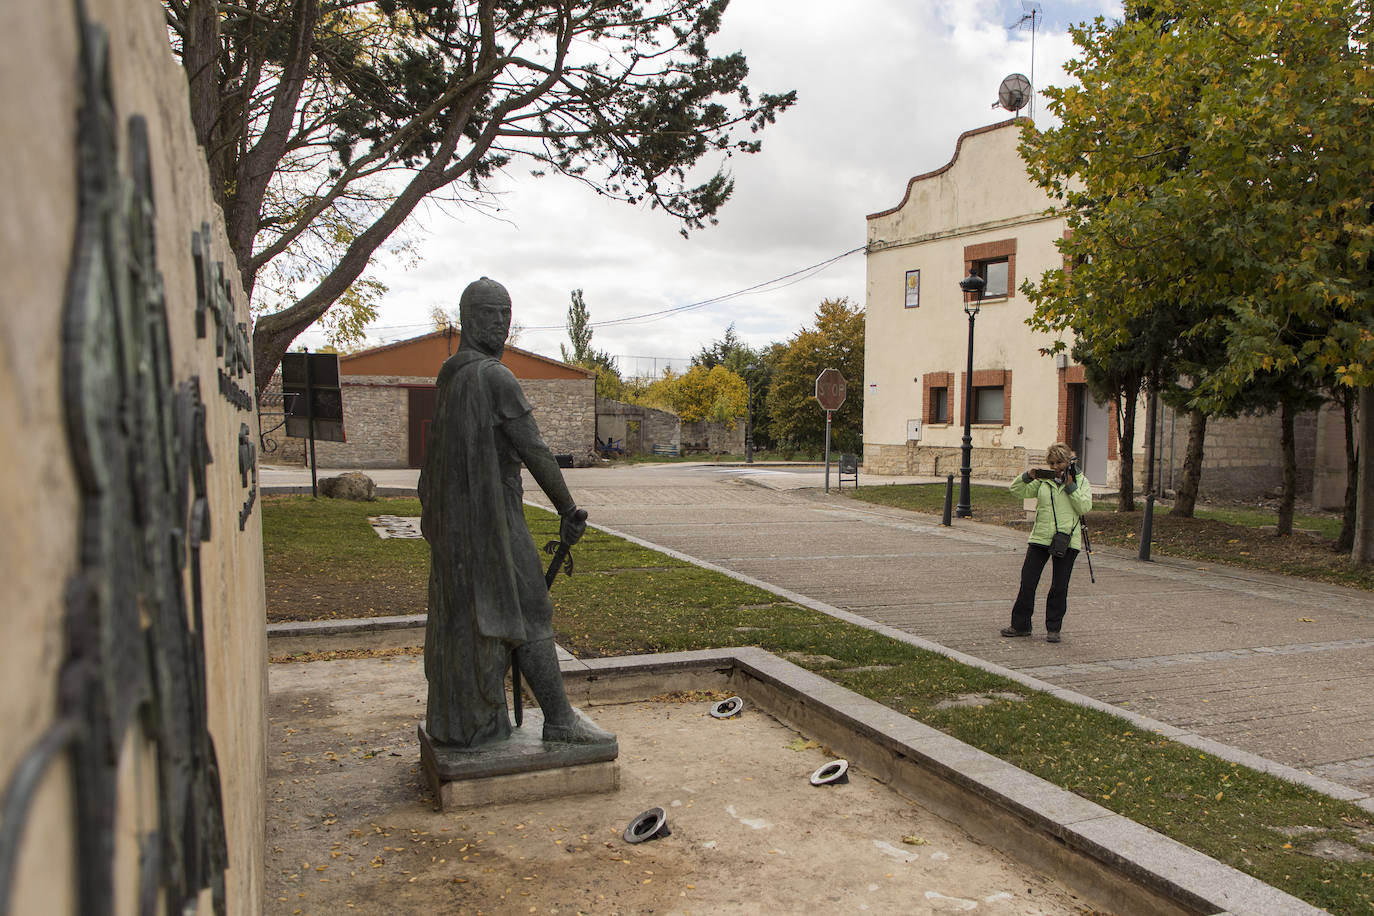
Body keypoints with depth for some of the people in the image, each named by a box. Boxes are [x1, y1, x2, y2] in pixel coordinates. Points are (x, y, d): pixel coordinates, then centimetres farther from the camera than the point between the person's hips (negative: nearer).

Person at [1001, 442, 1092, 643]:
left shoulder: (1081, 481, 5)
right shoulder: (1043, 480, 8)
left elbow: (1085, 507, -7)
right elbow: (1016, 490, 6)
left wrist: (1070, 486, -12)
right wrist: (1028, 476, -10)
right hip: (1040, 538, 2)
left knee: (1059, 587, 3)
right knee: (1027, 582, 1)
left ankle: (1053, 628, 17)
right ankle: (1020, 625, 13)